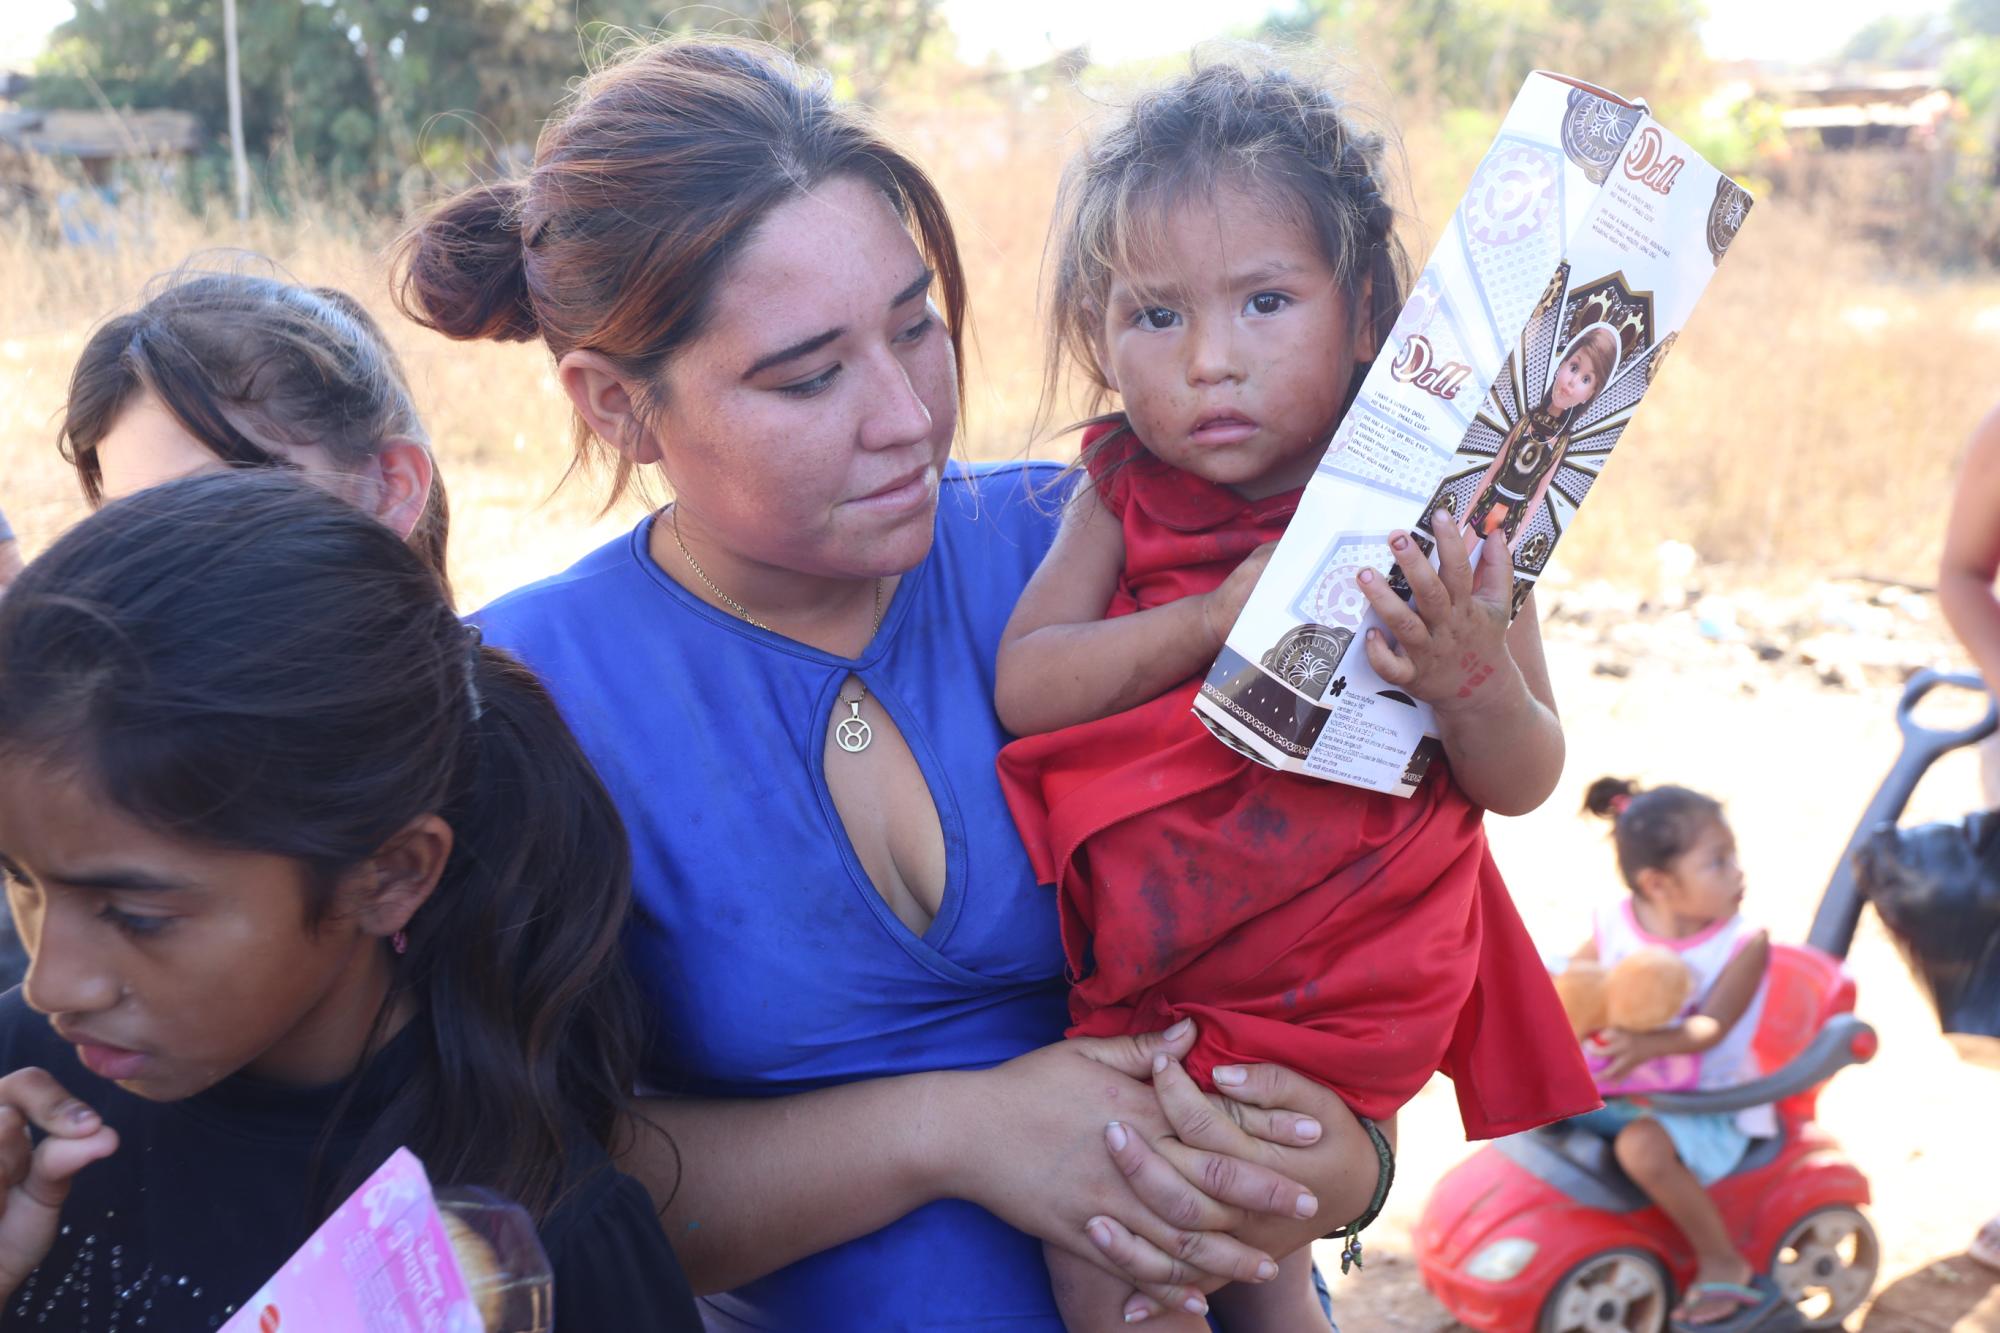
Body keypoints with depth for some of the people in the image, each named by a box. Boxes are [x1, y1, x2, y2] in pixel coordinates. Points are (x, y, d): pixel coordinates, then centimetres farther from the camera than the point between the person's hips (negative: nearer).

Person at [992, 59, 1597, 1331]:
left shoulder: (1434, 513, -11)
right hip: (1158, 941, 4)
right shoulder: (1126, 493, -2)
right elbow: (1024, 688, -12)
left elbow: (1525, 783, -7)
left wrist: (1466, 677, -28)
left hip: (1337, 971, -4)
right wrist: (1213, 620, -23)